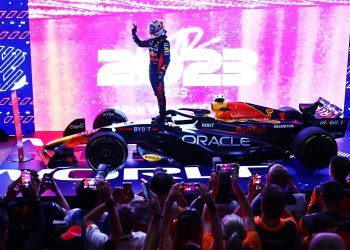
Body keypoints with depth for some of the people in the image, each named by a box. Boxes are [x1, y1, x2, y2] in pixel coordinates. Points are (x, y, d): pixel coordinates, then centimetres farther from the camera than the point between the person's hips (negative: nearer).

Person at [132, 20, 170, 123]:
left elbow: (167, 59, -18)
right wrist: (134, 34, 17)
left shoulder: (164, 43, -13)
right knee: (157, 93, 13)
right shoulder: (152, 41, 11)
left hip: (159, 72, -9)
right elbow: (140, 43, 26)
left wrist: (161, 72, -22)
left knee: (160, 93, -8)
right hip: (152, 70, 9)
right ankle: (161, 114, 22)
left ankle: (162, 116, -4)